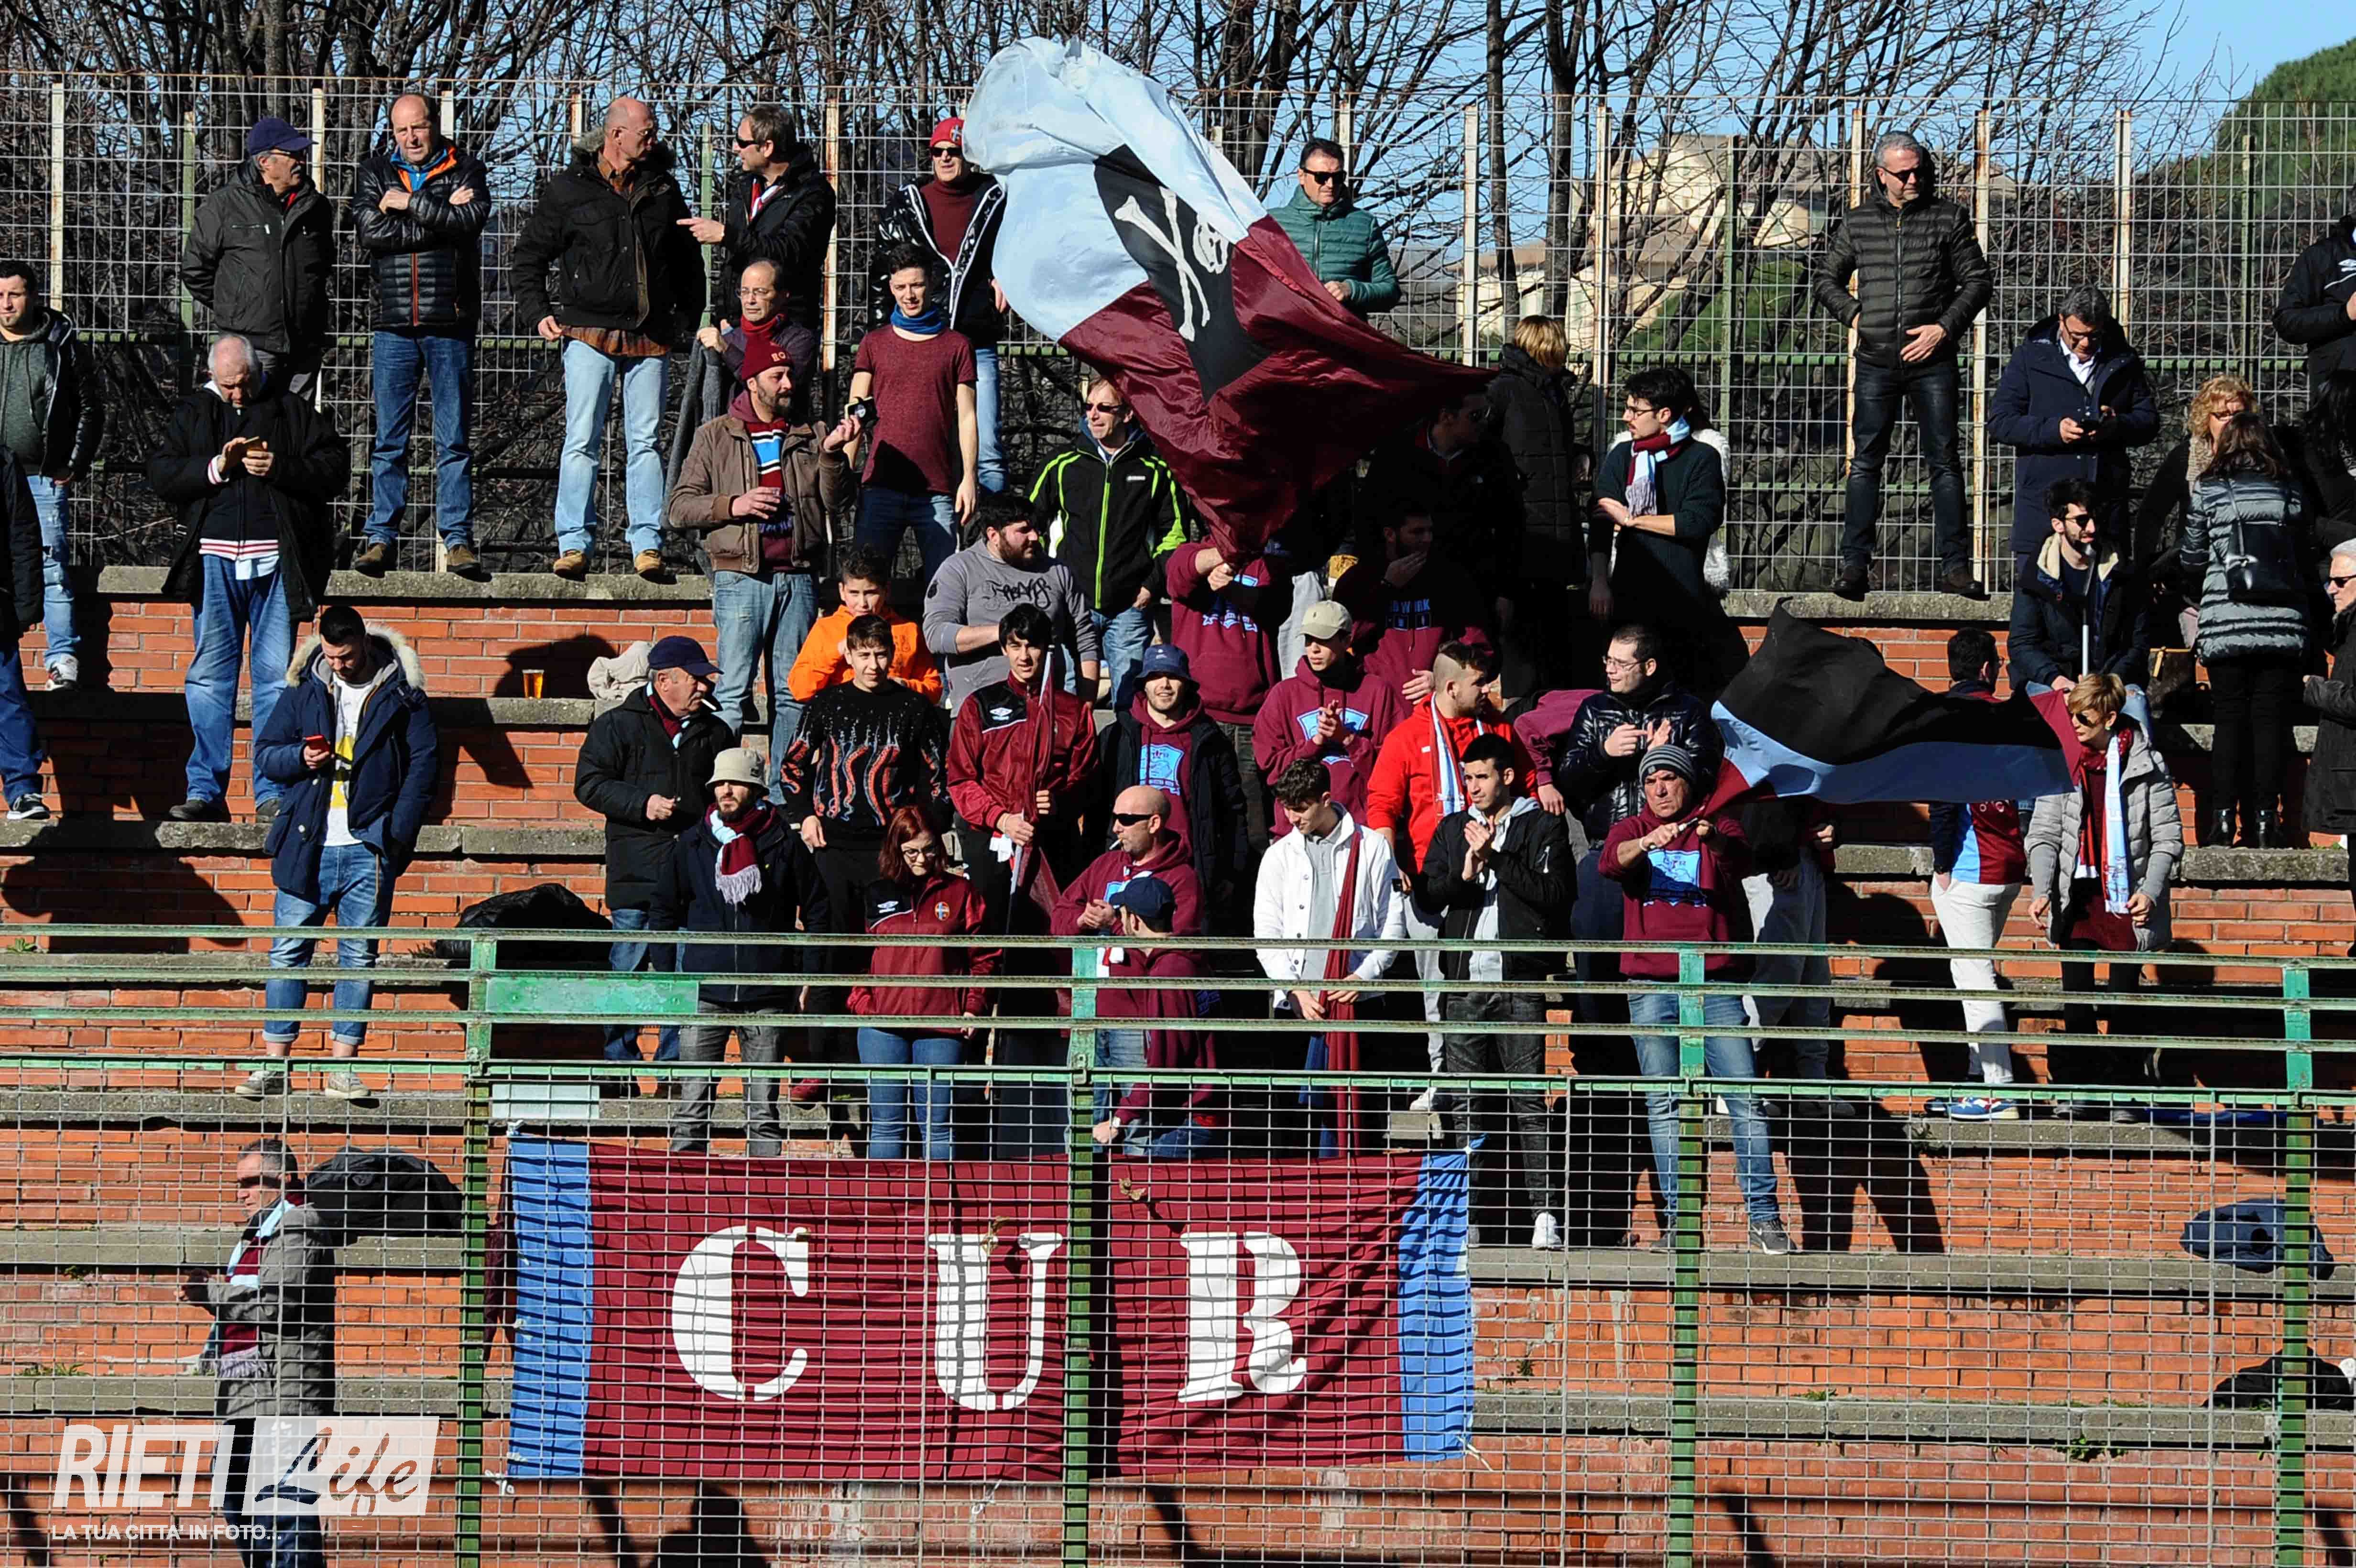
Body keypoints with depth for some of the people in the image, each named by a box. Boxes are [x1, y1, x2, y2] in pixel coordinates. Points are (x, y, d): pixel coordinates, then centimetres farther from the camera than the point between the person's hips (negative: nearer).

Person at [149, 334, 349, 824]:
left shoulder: (292, 413, 8)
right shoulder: (193, 415, 12)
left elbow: (335, 470, 3)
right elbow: (160, 476, 5)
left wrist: (282, 469, -12)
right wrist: (216, 468, -10)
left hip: (275, 560, -1)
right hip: (215, 560, 1)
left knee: (275, 674, -2)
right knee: (210, 675, 0)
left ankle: (273, 793, 1)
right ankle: (206, 792, 2)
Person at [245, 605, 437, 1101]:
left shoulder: (400, 693, 2)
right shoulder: (305, 689, 8)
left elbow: (424, 762, 2)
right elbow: (264, 752, 13)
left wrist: (400, 832, -6)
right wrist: (300, 758, -10)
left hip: (369, 847, -2)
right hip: (307, 845, 2)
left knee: (359, 957, 2)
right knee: (288, 952, 0)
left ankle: (342, 1066, 6)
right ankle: (274, 1065, 4)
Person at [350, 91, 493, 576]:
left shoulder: (466, 169, 7)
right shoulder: (374, 172, 11)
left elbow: (473, 218, -13)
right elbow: (370, 231, -6)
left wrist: (410, 204, -10)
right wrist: (441, 215, -8)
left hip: (450, 323, -1)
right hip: (393, 325, 1)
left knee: (454, 441, 0)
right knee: (389, 440, 2)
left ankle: (458, 539, 2)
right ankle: (381, 538, 5)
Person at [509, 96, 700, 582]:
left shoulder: (663, 191, 13)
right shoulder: (567, 190, 3)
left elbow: (688, 263, 24)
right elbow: (526, 258, 10)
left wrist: (687, 320, 15)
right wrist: (537, 312, -2)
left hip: (649, 337, 3)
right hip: (589, 335, -3)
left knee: (645, 442, 0)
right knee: (582, 440, -7)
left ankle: (647, 544, 0)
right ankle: (574, 543, -6)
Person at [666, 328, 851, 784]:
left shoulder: (811, 435, 15)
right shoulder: (717, 437, 9)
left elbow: (837, 504, 6)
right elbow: (678, 507, 5)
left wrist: (832, 455, -9)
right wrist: (733, 505, -9)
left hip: (798, 579, 3)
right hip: (741, 578, -3)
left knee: (793, 694, 3)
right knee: (732, 693, -9)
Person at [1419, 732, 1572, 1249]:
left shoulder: (1544, 828, 6)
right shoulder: (1452, 829, 18)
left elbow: (1553, 892, -7)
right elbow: (1428, 893, 8)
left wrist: (1495, 858, -10)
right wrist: (1466, 872, -10)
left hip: (1520, 983, -4)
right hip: (1465, 983, 4)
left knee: (1529, 1099, -8)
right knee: (1464, 1103, 1)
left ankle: (1545, 1213, -9)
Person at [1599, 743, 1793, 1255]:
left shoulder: (1719, 827, 10)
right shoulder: (1630, 830, 13)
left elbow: (1741, 860, -12)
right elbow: (1610, 863, -9)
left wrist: (1714, 841, -34)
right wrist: (1649, 842, -30)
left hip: (1714, 983, -1)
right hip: (1651, 983, 1)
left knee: (1746, 1098, -7)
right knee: (1664, 1103, -3)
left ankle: (1765, 1219, -7)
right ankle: (1674, 1221, -2)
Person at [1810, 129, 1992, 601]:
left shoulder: (1948, 218, 3)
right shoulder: (1858, 223, 8)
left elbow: (1978, 281, 4)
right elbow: (1826, 278, 19)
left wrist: (1944, 328, -8)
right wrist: (1853, 315, 3)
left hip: (1932, 360, -1)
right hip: (1877, 362, 1)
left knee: (1944, 463, -1)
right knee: (1865, 462, -1)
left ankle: (1955, 567, 0)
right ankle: (1854, 564, 0)